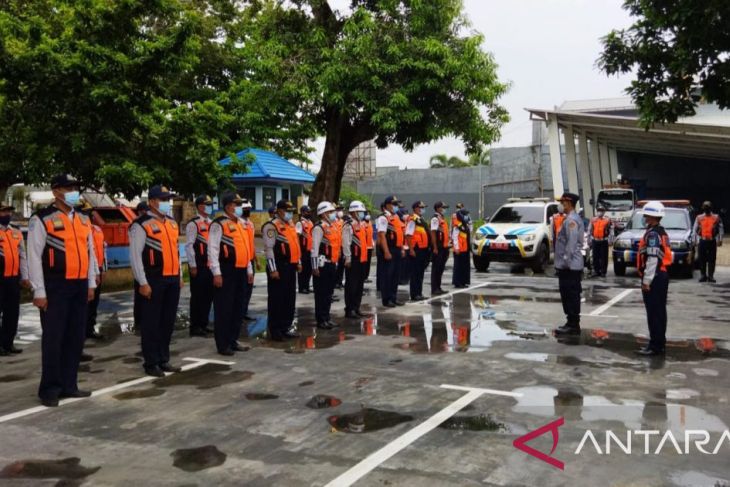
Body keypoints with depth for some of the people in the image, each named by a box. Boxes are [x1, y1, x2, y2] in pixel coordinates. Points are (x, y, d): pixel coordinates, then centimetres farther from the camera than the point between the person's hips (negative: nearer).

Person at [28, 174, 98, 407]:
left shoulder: (83, 220, 13)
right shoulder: (42, 219, -7)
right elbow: (34, 257, -9)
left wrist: (91, 284, 13)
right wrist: (39, 292, -12)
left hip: (79, 286, 6)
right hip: (56, 287, -6)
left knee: (76, 337, 10)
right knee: (53, 339, 0)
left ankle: (69, 385, 22)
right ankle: (50, 389, 12)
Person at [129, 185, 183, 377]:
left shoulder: (172, 224, 15)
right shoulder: (141, 225, -9)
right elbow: (135, 255, -12)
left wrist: (180, 276, 17)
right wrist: (143, 283, -16)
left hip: (172, 280, 7)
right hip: (153, 281, -7)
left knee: (168, 321, 12)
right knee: (151, 322, 1)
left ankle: (164, 360, 23)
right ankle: (151, 363, 11)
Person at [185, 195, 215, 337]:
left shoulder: (212, 223, 14)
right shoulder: (193, 224, -10)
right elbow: (189, 246, -13)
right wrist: (193, 265, -16)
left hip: (211, 265, 7)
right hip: (199, 266, -7)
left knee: (208, 296, 11)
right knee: (197, 296, -1)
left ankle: (203, 324, 21)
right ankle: (195, 327, 6)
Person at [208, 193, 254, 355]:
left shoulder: (241, 224, 16)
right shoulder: (219, 224, -10)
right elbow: (213, 250, -15)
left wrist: (249, 270, 19)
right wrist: (216, 273, -20)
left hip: (240, 272, 8)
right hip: (226, 272, -8)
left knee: (238, 308, 13)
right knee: (224, 309, -1)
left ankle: (233, 340, 24)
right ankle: (222, 344, 7)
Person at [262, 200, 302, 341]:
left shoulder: (291, 225, 15)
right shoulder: (271, 226, -12)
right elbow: (269, 249, -16)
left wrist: (298, 263, 19)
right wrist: (273, 269, -19)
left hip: (290, 267, 9)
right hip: (279, 267, -8)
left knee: (290, 298, 13)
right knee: (276, 299, -1)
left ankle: (286, 327, 24)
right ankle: (275, 330, 6)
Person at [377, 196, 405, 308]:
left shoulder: (396, 217, 15)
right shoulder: (383, 218, -12)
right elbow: (382, 236, -18)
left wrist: (402, 249, 16)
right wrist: (386, 252, -23)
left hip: (397, 249, 9)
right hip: (388, 250, -9)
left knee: (396, 275, 14)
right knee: (387, 275, -2)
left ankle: (393, 298, 23)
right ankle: (386, 300, 5)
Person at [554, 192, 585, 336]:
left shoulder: (571, 220, -15)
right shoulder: (572, 218, 17)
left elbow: (571, 243, -22)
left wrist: (565, 260, -19)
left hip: (569, 266, -10)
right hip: (572, 265, 10)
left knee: (570, 296, -6)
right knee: (571, 295, 14)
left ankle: (573, 325, -1)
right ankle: (572, 323, 20)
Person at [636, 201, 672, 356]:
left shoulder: (652, 234, -17)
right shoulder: (661, 232, 15)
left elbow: (653, 259, -22)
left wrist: (646, 280, -20)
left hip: (654, 277, -10)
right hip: (662, 275, 10)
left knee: (654, 313, -7)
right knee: (659, 311, 15)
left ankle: (655, 346, -5)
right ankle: (659, 342, 22)